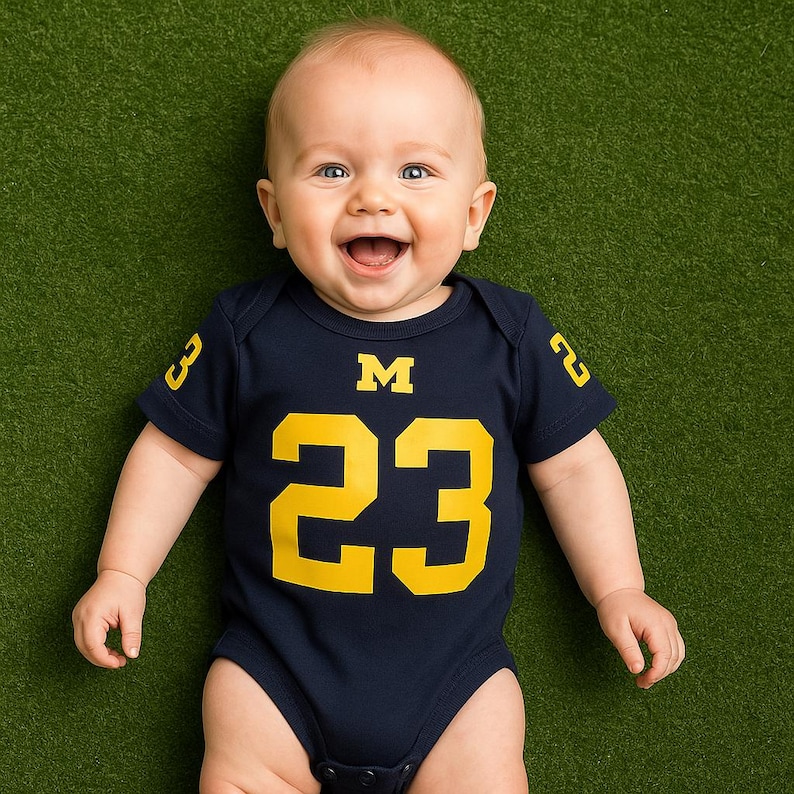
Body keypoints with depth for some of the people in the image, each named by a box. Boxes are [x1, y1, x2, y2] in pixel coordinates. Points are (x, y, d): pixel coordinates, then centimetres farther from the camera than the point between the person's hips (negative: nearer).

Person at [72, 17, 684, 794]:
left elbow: (572, 465, 4)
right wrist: (121, 573, 1)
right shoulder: (245, 330, -7)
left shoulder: (512, 335, -5)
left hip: (454, 664, 1)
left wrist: (617, 590, 2)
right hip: (278, 657, 0)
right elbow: (177, 453, 4)